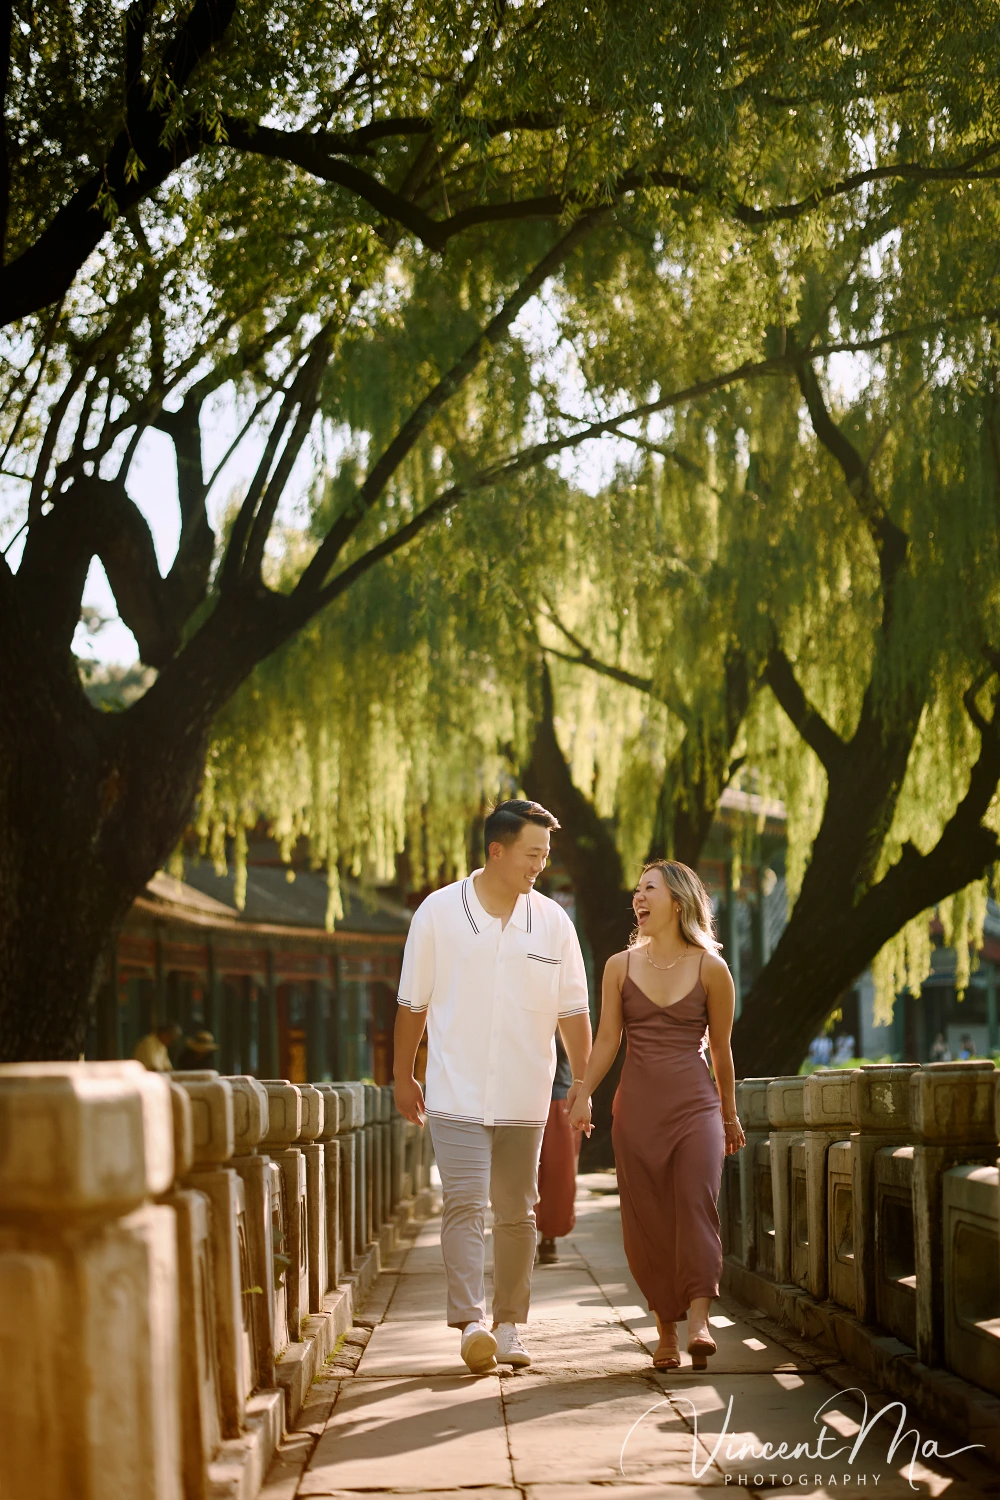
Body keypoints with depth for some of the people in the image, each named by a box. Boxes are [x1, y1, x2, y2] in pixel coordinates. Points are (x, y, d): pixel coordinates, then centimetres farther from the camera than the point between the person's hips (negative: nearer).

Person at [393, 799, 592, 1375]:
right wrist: (403, 1077, 9)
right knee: (465, 1203, -13)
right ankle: (471, 1322, -16)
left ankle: (509, 1322, 18)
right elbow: (413, 1004, 5)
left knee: (517, 1212, 8)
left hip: (524, 1095, 3)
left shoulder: (553, 921, 3)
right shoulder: (438, 913, -3)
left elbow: (573, 1010, 7)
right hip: (457, 1091, -3)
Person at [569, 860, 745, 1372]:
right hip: (637, 1105, 2)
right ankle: (666, 1329, 9)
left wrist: (730, 1116, 17)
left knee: (697, 1203, -17)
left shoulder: (710, 969, 2)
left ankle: (698, 1323, -23)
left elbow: (721, 1047, 10)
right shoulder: (620, 966, 7)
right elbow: (607, 1040, 6)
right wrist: (583, 1093, -7)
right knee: (647, 1218, 0)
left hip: (696, 1104, -2)